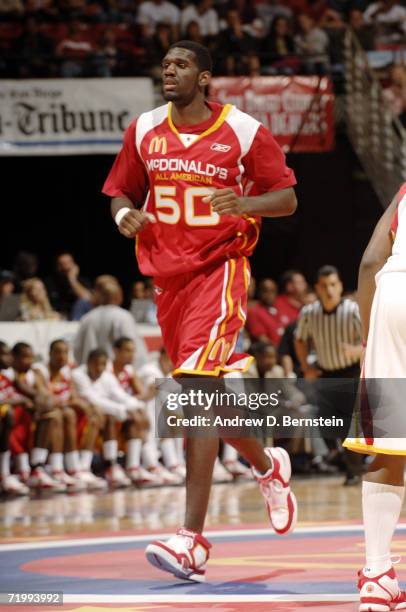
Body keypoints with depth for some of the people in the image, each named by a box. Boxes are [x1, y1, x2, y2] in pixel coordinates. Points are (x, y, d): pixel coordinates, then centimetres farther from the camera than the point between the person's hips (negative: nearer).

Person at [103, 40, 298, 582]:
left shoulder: (243, 131, -6)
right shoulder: (144, 130, 6)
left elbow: (287, 198, -2)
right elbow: (121, 192, 15)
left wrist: (244, 204, -22)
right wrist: (125, 215, -9)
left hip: (219, 268, -6)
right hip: (167, 272, 6)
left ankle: (193, 542, -23)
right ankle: (268, 466, 45)